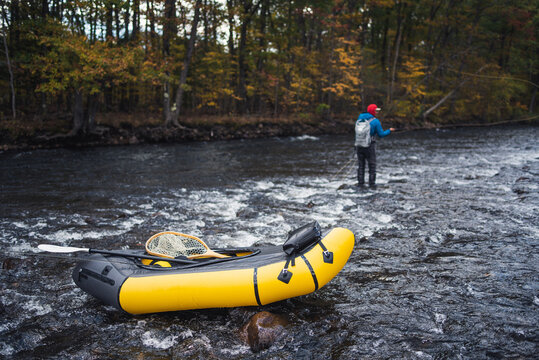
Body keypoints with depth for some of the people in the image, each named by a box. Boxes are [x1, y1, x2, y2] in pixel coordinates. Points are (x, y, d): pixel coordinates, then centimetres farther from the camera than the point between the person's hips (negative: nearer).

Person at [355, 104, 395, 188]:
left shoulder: (359, 119, 5)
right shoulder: (375, 121, -10)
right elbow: (381, 134, -4)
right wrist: (389, 130, 14)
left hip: (359, 145, 4)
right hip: (369, 146, -4)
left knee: (361, 165, 12)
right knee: (372, 165, 9)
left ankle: (360, 183, 10)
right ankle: (372, 183, 7)